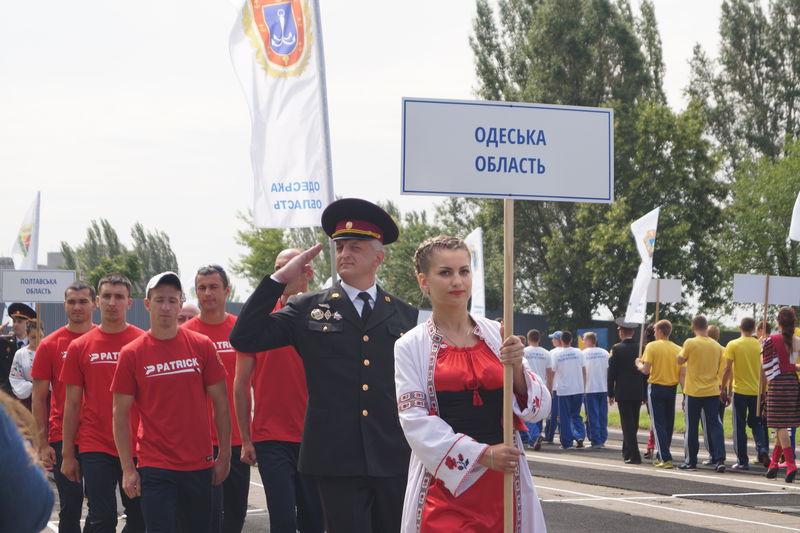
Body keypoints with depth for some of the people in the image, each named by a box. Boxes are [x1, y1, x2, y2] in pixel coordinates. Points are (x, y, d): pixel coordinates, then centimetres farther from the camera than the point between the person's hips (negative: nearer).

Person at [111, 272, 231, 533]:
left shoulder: (202, 346, 2)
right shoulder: (131, 354, -1)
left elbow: (220, 403, 6)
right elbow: (121, 413, 2)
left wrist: (224, 455, 3)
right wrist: (127, 469, -3)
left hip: (199, 465, 2)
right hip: (155, 467, -2)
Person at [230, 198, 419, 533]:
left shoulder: (405, 315, 10)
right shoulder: (307, 309, 6)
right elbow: (244, 339, -2)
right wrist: (279, 279, -5)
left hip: (395, 459, 2)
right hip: (338, 459, -2)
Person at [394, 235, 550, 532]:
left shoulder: (496, 335, 6)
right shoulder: (410, 347, -1)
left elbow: (538, 409, 6)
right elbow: (415, 421, -8)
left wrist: (516, 368, -13)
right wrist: (481, 454, -17)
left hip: (504, 483, 3)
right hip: (446, 483, -2)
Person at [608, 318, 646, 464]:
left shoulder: (616, 349, -8)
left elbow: (611, 372, -6)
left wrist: (611, 393, 2)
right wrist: (645, 395, 14)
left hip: (623, 393, -4)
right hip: (638, 393, 4)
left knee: (628, 424, -4)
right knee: (633, 423, 15)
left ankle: (634, 455, -11)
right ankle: (627, 452, 28)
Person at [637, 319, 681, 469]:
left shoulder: (652, 346, -9)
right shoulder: (677, 349, 3)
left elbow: (646, 370, -15)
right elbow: (681, 374, 1)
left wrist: (638, 364, 6)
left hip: (656, 387, -4)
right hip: (672, 388, 4)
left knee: (658, 424, -3)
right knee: (668, 424, 14)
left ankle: (665, 458, -12)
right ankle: (661, 456, 24)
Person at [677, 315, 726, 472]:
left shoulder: (690, 343, -11)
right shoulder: (717, 346, 3)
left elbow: (680, 360, 0)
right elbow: (719, 369, 12)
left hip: (694, 391, -3)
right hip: (712, 391, 3)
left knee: (691, 427, 6)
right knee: (714, 425, 3)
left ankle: (691, 461, 11)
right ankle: (719, 459, -9)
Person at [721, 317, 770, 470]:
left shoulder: (733, 345, -6)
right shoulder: (760, 345, 1)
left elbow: (728, 369, -10)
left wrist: (724, 389, -2)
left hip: (740, 391, -3)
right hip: (757, 391, 3)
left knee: (739, 427, 4)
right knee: (757, 423, 15)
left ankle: (742, 461, 4)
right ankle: (762, 449, -9)